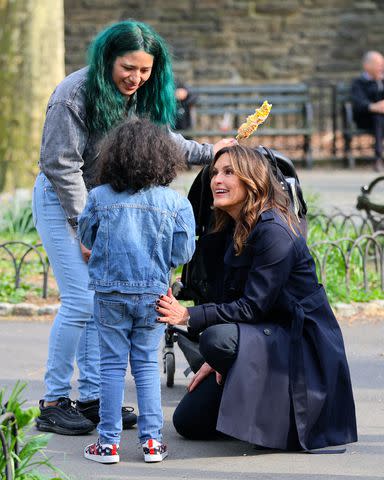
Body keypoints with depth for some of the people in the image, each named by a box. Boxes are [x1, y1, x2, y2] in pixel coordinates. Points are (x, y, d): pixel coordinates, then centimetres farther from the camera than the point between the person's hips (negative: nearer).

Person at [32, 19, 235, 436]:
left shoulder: (140, 98, 0)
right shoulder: (75, 95, -23)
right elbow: (62, 165, -21)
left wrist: (208, 153, 17)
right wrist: (85, 228, -21)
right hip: (61, 200, -7)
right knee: (80, 301, -13)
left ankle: (92, 397, 13)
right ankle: (53, 404, -3)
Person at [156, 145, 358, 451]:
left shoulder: (274, 232, -21)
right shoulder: (233, 229, 8)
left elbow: (253, 306, -25)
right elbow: (229, 299, 8)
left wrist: (189, 316, -31)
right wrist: (217, 361, 0)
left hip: (299, 343, -8)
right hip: (264, 336, 8)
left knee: (216, 338, -37)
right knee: (188, 422, 4)